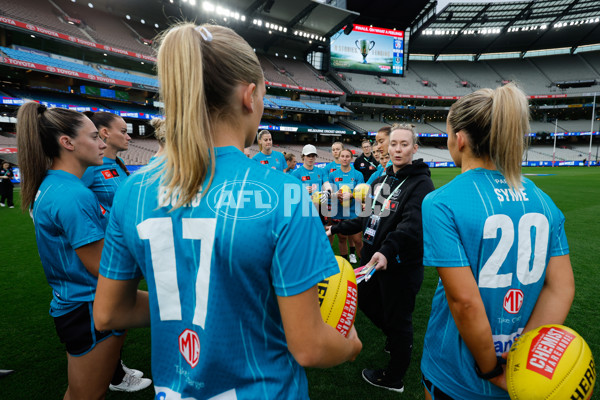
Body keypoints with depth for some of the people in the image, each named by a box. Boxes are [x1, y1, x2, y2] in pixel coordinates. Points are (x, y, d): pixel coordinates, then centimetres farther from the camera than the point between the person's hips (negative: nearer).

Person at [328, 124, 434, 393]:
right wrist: (337, 229, 17)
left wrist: (387, 250, -48)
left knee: (397, 320, 8)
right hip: (374, 257, 8)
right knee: (366, 300, 24)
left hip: (402, 266, -8)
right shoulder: (381, 179, 9)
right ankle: (396, 340, 52)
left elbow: (412, 224, -31)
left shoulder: (421, 183, -15)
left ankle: (393, 379, 32)